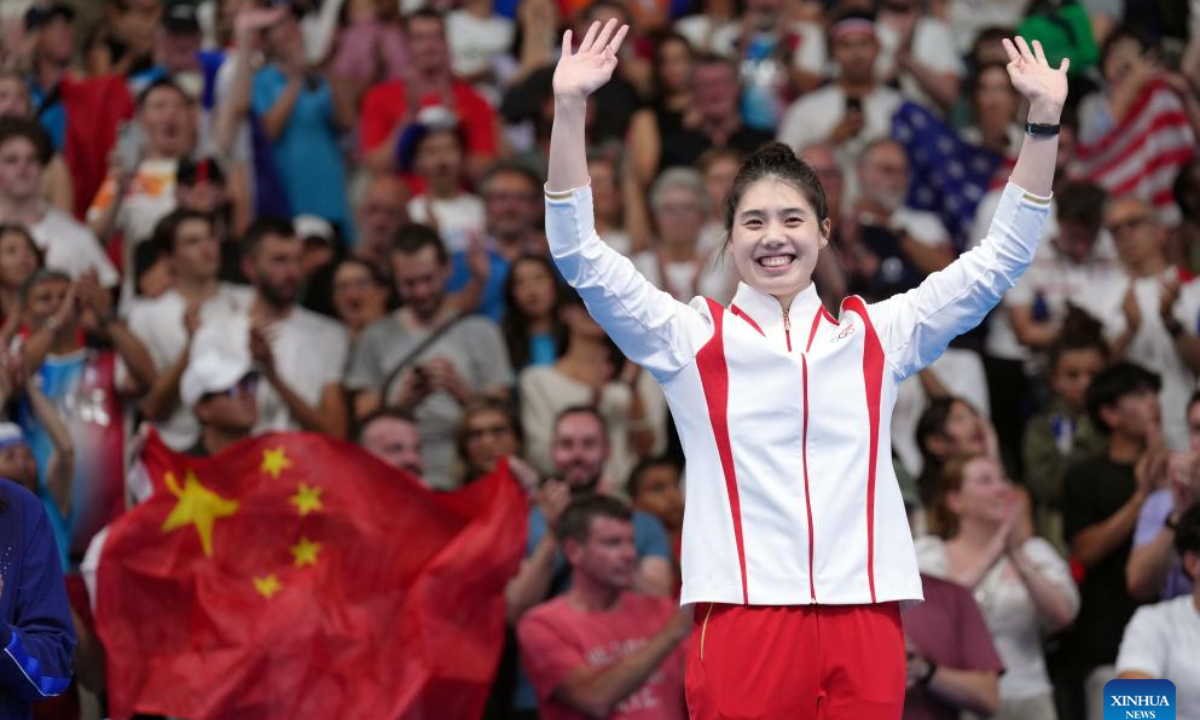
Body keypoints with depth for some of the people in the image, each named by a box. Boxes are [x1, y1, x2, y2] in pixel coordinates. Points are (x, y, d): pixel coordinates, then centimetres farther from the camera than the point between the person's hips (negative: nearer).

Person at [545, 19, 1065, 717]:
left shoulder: (876, 334, 14)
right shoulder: (692, 339, 8)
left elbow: (1001, 258, 14)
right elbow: (580, 253, 0)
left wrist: (1044, 120, 6)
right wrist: (570, 108, -10)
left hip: (865, 616, 2)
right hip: (743, 615, -2)